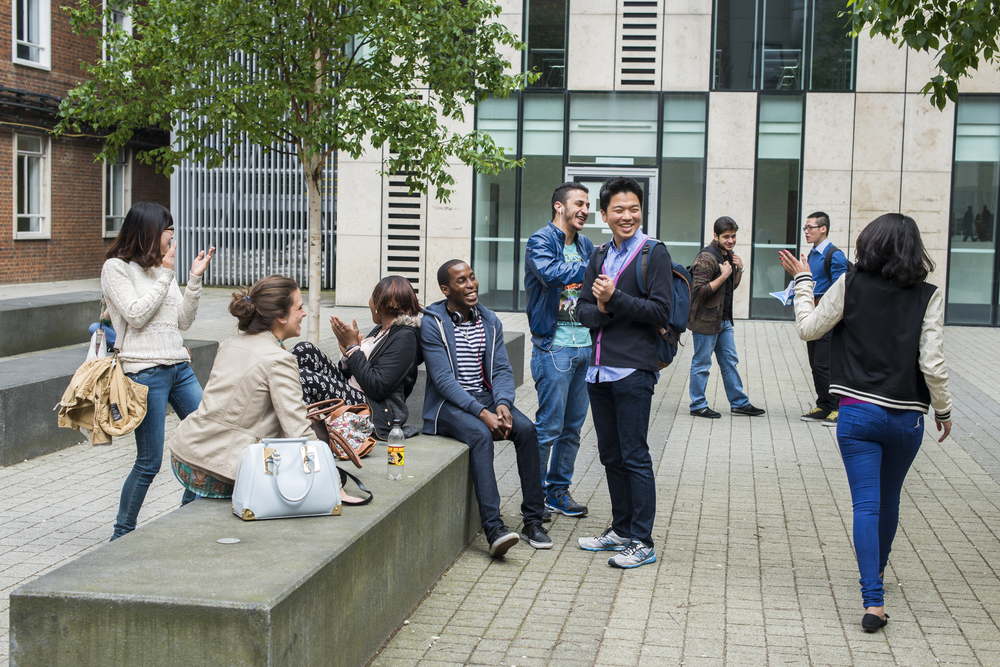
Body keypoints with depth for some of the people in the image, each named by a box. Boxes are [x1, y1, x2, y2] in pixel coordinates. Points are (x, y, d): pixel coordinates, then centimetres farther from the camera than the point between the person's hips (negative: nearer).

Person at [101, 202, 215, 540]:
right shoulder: (116, 268, -2)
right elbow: (136, 315, -13)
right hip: (144, 370, -7)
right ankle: (121, 535, 11)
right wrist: (165, 274, -8)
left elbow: (184, 321, 13)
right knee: (149, 462, -5)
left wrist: (195, 278, 4)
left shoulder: (161, 268, 18)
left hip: (179, 366, 7)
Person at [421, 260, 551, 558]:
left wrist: (503, 404, -17)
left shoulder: (490, 321, 10)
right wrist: (482, 413, -25)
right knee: (480, 434, -34)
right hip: (448, 404, -5)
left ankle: (533, 520, -15)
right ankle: (493, 527, -40)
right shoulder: (433, 323, -8)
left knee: (526, 429, -21)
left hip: (485, 397, 5)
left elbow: (502, 369, 5)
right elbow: (444, 379, -16)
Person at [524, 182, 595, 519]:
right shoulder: (541, 241, -7)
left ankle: (558, 490, 23)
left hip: (585, 347, 7)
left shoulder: (586, 245, 15)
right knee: (549, 427, -4)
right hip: (554, 347, -7)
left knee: (573, 427, 12)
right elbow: (552, 274, -27)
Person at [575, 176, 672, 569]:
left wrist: (615, 299, -16)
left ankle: (642, 541, 2)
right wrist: (601, 310, -10)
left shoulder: (654, 254, -4)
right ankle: (621, 530, 25)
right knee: (611, 455, 13)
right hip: (599, 370, 7)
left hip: (634, 370, -7)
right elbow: (583, 310, 12)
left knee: (634, 456, -5)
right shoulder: (600, 257, 15)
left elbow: (661, 311, -12)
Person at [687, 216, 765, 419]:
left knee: (730, 361, 14)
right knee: (702, 363, 1)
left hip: (724, 319, 9)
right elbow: (700, 291, -22)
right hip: (706, 320, -9)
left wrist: (739, 270, 3)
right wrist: (723, 275, -22)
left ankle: (739, 402, 21)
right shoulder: (706, 257, -17)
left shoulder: (728, 255, 11)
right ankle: (698, 405, 11)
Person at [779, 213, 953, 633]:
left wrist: (802, 281, 16)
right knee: (888, 500, 22)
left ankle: (874, 599, -13)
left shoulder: (850, 284, -4)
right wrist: (943, 410, 6)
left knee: (866, 504, -3)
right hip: (906, 415, 2)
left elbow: (809, 328, 3)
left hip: (858, 412, -1)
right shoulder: (927, 296, -4)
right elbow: (932, 363, -8)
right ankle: (877, 570, 43)